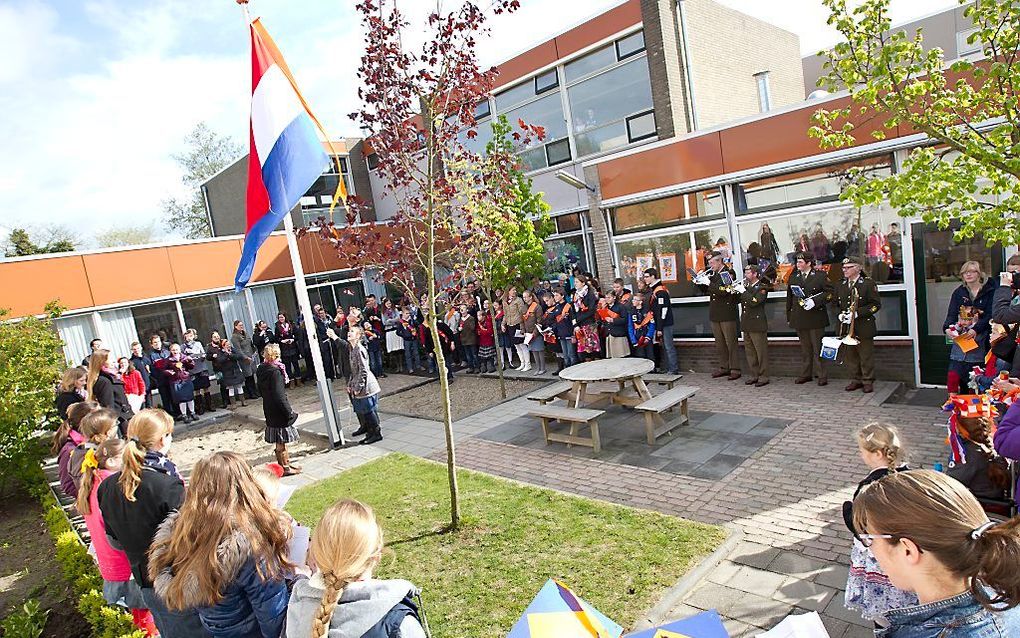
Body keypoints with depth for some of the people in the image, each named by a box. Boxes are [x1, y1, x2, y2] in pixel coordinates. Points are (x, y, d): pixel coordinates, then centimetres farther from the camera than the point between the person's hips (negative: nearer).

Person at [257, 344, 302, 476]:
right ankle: (285, 467, 16)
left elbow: (261, 391, 13)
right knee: (281, 440, 5)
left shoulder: (261, 370, 3)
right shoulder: (275, 372, -24)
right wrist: (289, 412, -19)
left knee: (279, 440, 20)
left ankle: (284, 463, 33)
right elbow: (279, 395, -26)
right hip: (278, 410, -8)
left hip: (269, 409, 8)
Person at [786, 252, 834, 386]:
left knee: (818, 347, 1)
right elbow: (789, 298, 15)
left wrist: (815, 301, -19)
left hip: (816, 318, -4)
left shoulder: (820, 276, -1)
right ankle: (805, 374, 18)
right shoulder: (793, 278, 12)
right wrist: (789, 317, 12)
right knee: (804, 348, 11)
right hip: (799, 319, 4)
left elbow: (830, 292, -6)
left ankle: (822, 375, 8)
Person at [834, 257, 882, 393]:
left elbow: (876, 304, -8)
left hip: (864, 327, -5)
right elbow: (836, 304, 18)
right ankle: (856, 380, 20)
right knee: (851, 355, 9)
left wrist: (857, 313, -18)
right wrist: (840, 314, -3)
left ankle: (868, 381, 11)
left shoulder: (868, 283, -5)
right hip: (846, 327, 5)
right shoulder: (840, 285, 11)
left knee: (866, 355, 2)